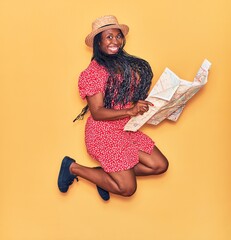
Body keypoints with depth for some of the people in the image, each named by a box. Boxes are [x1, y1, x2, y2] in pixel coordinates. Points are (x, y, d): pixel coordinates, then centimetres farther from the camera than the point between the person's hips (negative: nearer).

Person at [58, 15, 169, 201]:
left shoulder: (126, 64, 7)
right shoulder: (94, 71, -14)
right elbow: (97, 113, -18)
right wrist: (130, 111, -30)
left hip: (127, 130, 7)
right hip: (104, 133, -7)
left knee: (160, 165, 1)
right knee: (127, 188, -9)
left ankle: (109, 172, 10)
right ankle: (73, 168, 6)